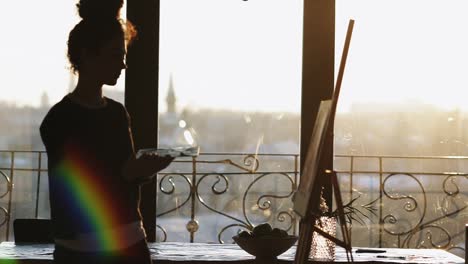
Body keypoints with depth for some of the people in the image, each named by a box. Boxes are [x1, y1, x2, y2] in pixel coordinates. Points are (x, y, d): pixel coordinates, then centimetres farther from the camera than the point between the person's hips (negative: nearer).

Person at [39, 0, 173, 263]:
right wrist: (128, 172, -20)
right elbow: (68, 194, -13)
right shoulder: (60, 119, -10)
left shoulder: (118, 113, 9)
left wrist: (145, 169, -4)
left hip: (130, 242, 6)